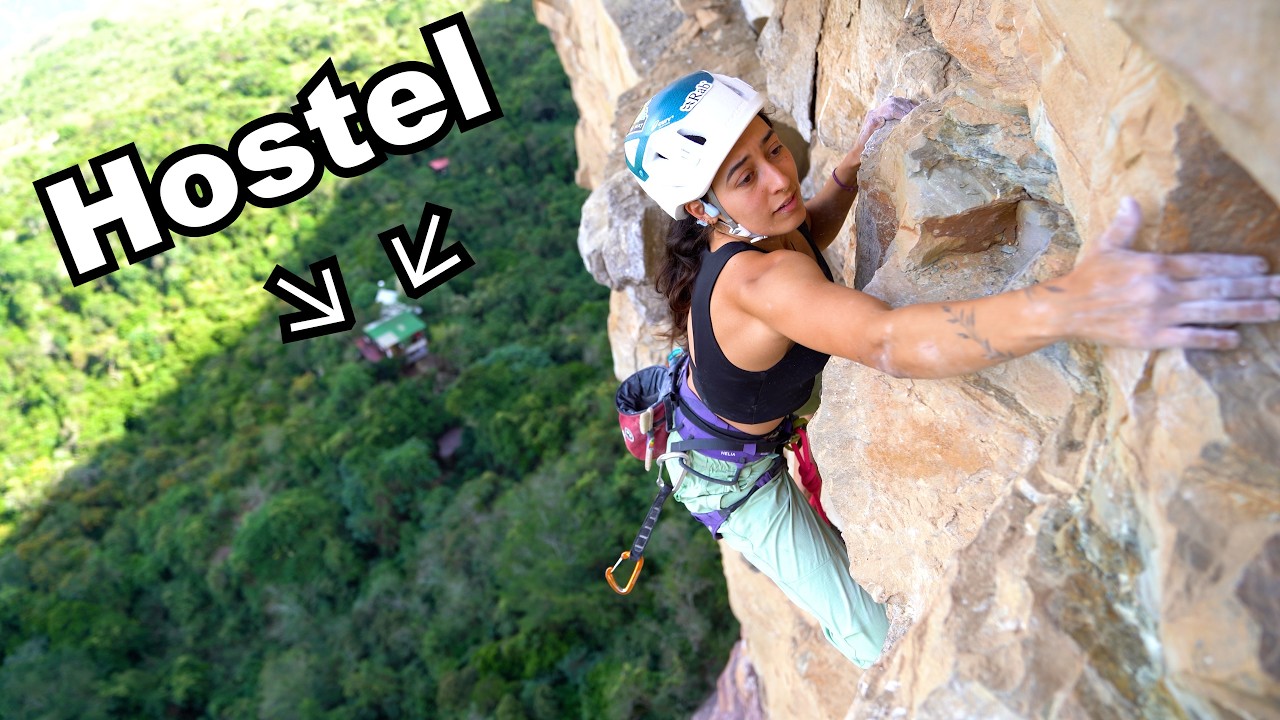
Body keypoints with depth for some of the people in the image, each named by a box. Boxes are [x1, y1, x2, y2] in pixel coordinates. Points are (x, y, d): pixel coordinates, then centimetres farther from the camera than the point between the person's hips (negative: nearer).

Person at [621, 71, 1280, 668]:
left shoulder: (749, 230, -15)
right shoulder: (756, 280, -43)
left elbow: (807, 232, 11)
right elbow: (887, 340, -60)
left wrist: (856, 160, -7)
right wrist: (1069, 306, -74)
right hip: (730, 475, -8)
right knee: (873, 639, -2)